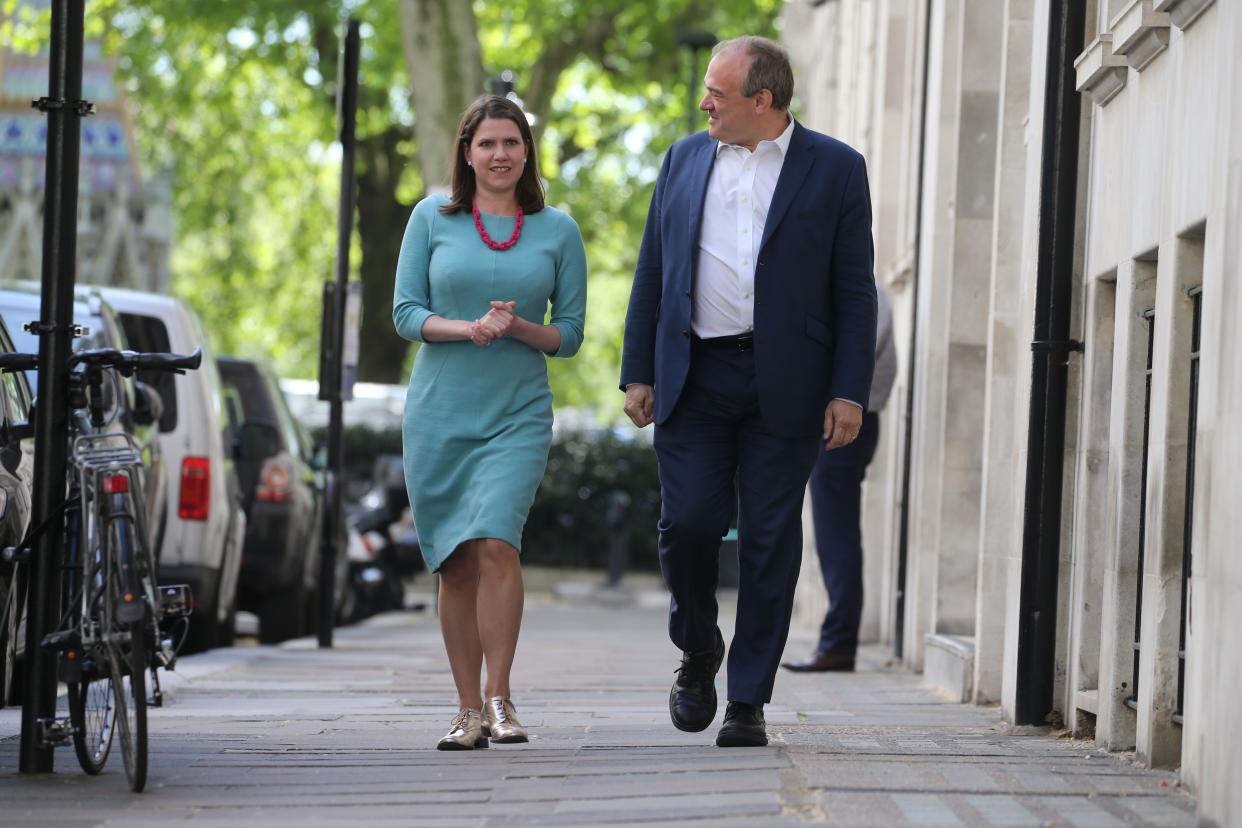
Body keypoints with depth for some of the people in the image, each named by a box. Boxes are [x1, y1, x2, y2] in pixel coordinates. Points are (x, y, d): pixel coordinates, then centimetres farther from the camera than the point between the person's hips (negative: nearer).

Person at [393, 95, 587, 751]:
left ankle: (499, 699, -12)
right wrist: (467, 329, -14)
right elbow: (405, 312, 3)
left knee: (496, 544, -20)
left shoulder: (557, 231, 5)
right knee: (455, 563, 4)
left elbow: (571, 333, 7)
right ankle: (468, 710, 12)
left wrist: (518, 327, -13)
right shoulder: (432, 218, 5)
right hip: (439, 412, 1)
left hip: (518, 414, -1)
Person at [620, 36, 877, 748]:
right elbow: (653, 273, 13)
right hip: (694, 379, 2)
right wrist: (639, 371, 7)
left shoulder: (835, 169, 2)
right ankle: (699, 650, 21)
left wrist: (849, 393, -7)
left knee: (771, 541, 0)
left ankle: (749, 702, 7)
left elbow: (855, 289, 0)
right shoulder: (686, 159, 11)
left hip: (785, 386, -2)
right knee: (689, 521, -6)